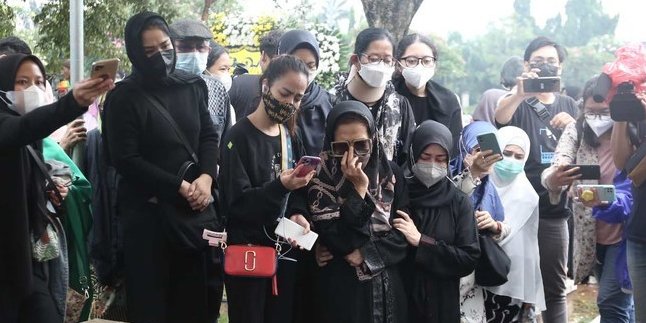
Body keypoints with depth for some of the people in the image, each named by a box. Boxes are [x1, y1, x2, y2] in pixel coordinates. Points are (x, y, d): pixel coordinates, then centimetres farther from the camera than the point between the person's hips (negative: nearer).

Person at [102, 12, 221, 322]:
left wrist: (206, 177, -9)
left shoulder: (192, 85, 7)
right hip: (148, 210, -4)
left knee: (200, 294, 9)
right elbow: (125, 159, -11)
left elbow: (209, 135, 11)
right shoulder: (124, 98, -7)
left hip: (196, 205, 5)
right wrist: (179, 186, -14)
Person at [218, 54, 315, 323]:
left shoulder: (291, 137, 10)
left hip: (284, 252, 6)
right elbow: (237, 203, -17)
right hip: (248, 254, -6)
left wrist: (298, 215, -10)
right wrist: (280, 187, -31)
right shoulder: (239, 137, -11)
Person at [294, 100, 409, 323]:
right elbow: (337, 240, -16)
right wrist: (358, 188, -19)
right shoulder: (319, 178, -9)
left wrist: (365, 253, -11)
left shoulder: (391, 174, 1)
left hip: (388, 288, 3)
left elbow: (406, 232, -1)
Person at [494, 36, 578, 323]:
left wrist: (573, 126, -13)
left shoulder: (568, 106, 12)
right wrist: (519, 95, -45)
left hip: (554, 210, 4)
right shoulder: (517, 102, -1)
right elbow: (496, 120, -25)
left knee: (555, 287, 10)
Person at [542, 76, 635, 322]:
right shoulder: (576, 131, -5)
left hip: (623, 233, -4)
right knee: (619, 302, 16)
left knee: (610, 302, -11)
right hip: (590, 235, 4)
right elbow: (555, 170, -19)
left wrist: (607, 201, -39)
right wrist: (553, 179, -45)